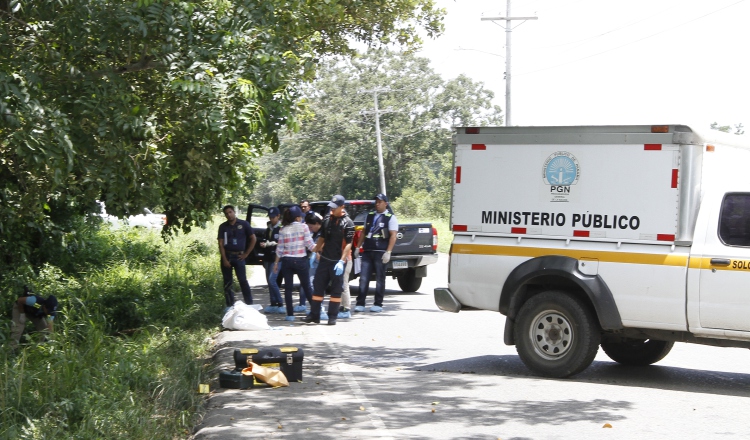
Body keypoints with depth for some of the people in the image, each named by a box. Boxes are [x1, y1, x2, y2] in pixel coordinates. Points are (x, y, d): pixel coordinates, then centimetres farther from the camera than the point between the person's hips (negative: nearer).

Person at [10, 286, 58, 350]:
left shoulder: (50, 311, -29)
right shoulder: (34, 301, -45)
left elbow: (50, 327, -30)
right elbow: (19, 300, -30)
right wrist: (22, 314, -24)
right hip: (20, 307, -5)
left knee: (44, 329, -5)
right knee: (18, 328, -19)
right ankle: (13, 349, -10)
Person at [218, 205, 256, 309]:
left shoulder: (243, 224, 1)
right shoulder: (223, 227, 6)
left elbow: (253, 239, 4)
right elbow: (221, 243, 2)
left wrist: (246, 254, -1)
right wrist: (224, 259, -8)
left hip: (238, 256, -3)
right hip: (226, 256, 3)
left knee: (243, 280, -9)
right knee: (227, 282, 4)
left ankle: (249, 304, -5)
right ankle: (229, 306, 11)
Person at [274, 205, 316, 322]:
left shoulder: (283, 230, 2)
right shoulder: (303, 227, -5)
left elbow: (279, 249, 1)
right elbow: (309, 244, -9)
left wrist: (276, 263, 9)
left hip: (287, 261, 2)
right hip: (300, 260, -2)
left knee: (288, 288, 5)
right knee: (307, 286, 7)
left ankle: (290, 314, 2)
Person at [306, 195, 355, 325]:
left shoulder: (348, 223, -9)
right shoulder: (327, 219, 9)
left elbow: (348, 244, -15)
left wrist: (341, 261, -23)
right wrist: (315, 252, 13)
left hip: (337, 262, -5)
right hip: (324, 259, 5)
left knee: (336, 290, 2)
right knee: (318, 287, 5)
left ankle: (332, 317, 8)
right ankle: (314, 315, 10)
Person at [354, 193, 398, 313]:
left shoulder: (390, 218, 0)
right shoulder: (369, 216, 16)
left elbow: (393, 236, -7)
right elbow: (363, 232, 21)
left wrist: (388, 252, -16)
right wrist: (358, 247, 13)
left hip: (381, 253, -4)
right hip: (367, 251, 4)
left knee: (380, 279, 3)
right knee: (363, 278, -1)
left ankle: (378, 304, 10)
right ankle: (360, 304, 0)